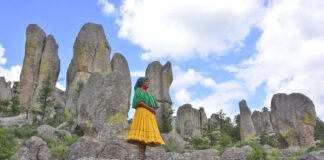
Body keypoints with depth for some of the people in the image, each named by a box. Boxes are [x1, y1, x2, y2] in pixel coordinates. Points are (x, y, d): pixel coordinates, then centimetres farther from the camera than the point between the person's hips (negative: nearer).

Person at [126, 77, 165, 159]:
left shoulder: (148, 93, 27)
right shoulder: (138, 90, 5)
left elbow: (154, 105, 19)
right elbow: (139, 102, -11)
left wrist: (154, 109, -5)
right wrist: (149, 108, -15)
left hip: (150, 114, 8)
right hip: (142, 112, -7)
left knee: (147, 133, -2)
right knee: (141, 132, -17)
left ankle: (143, 153, -4)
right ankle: (140, 153, -21)